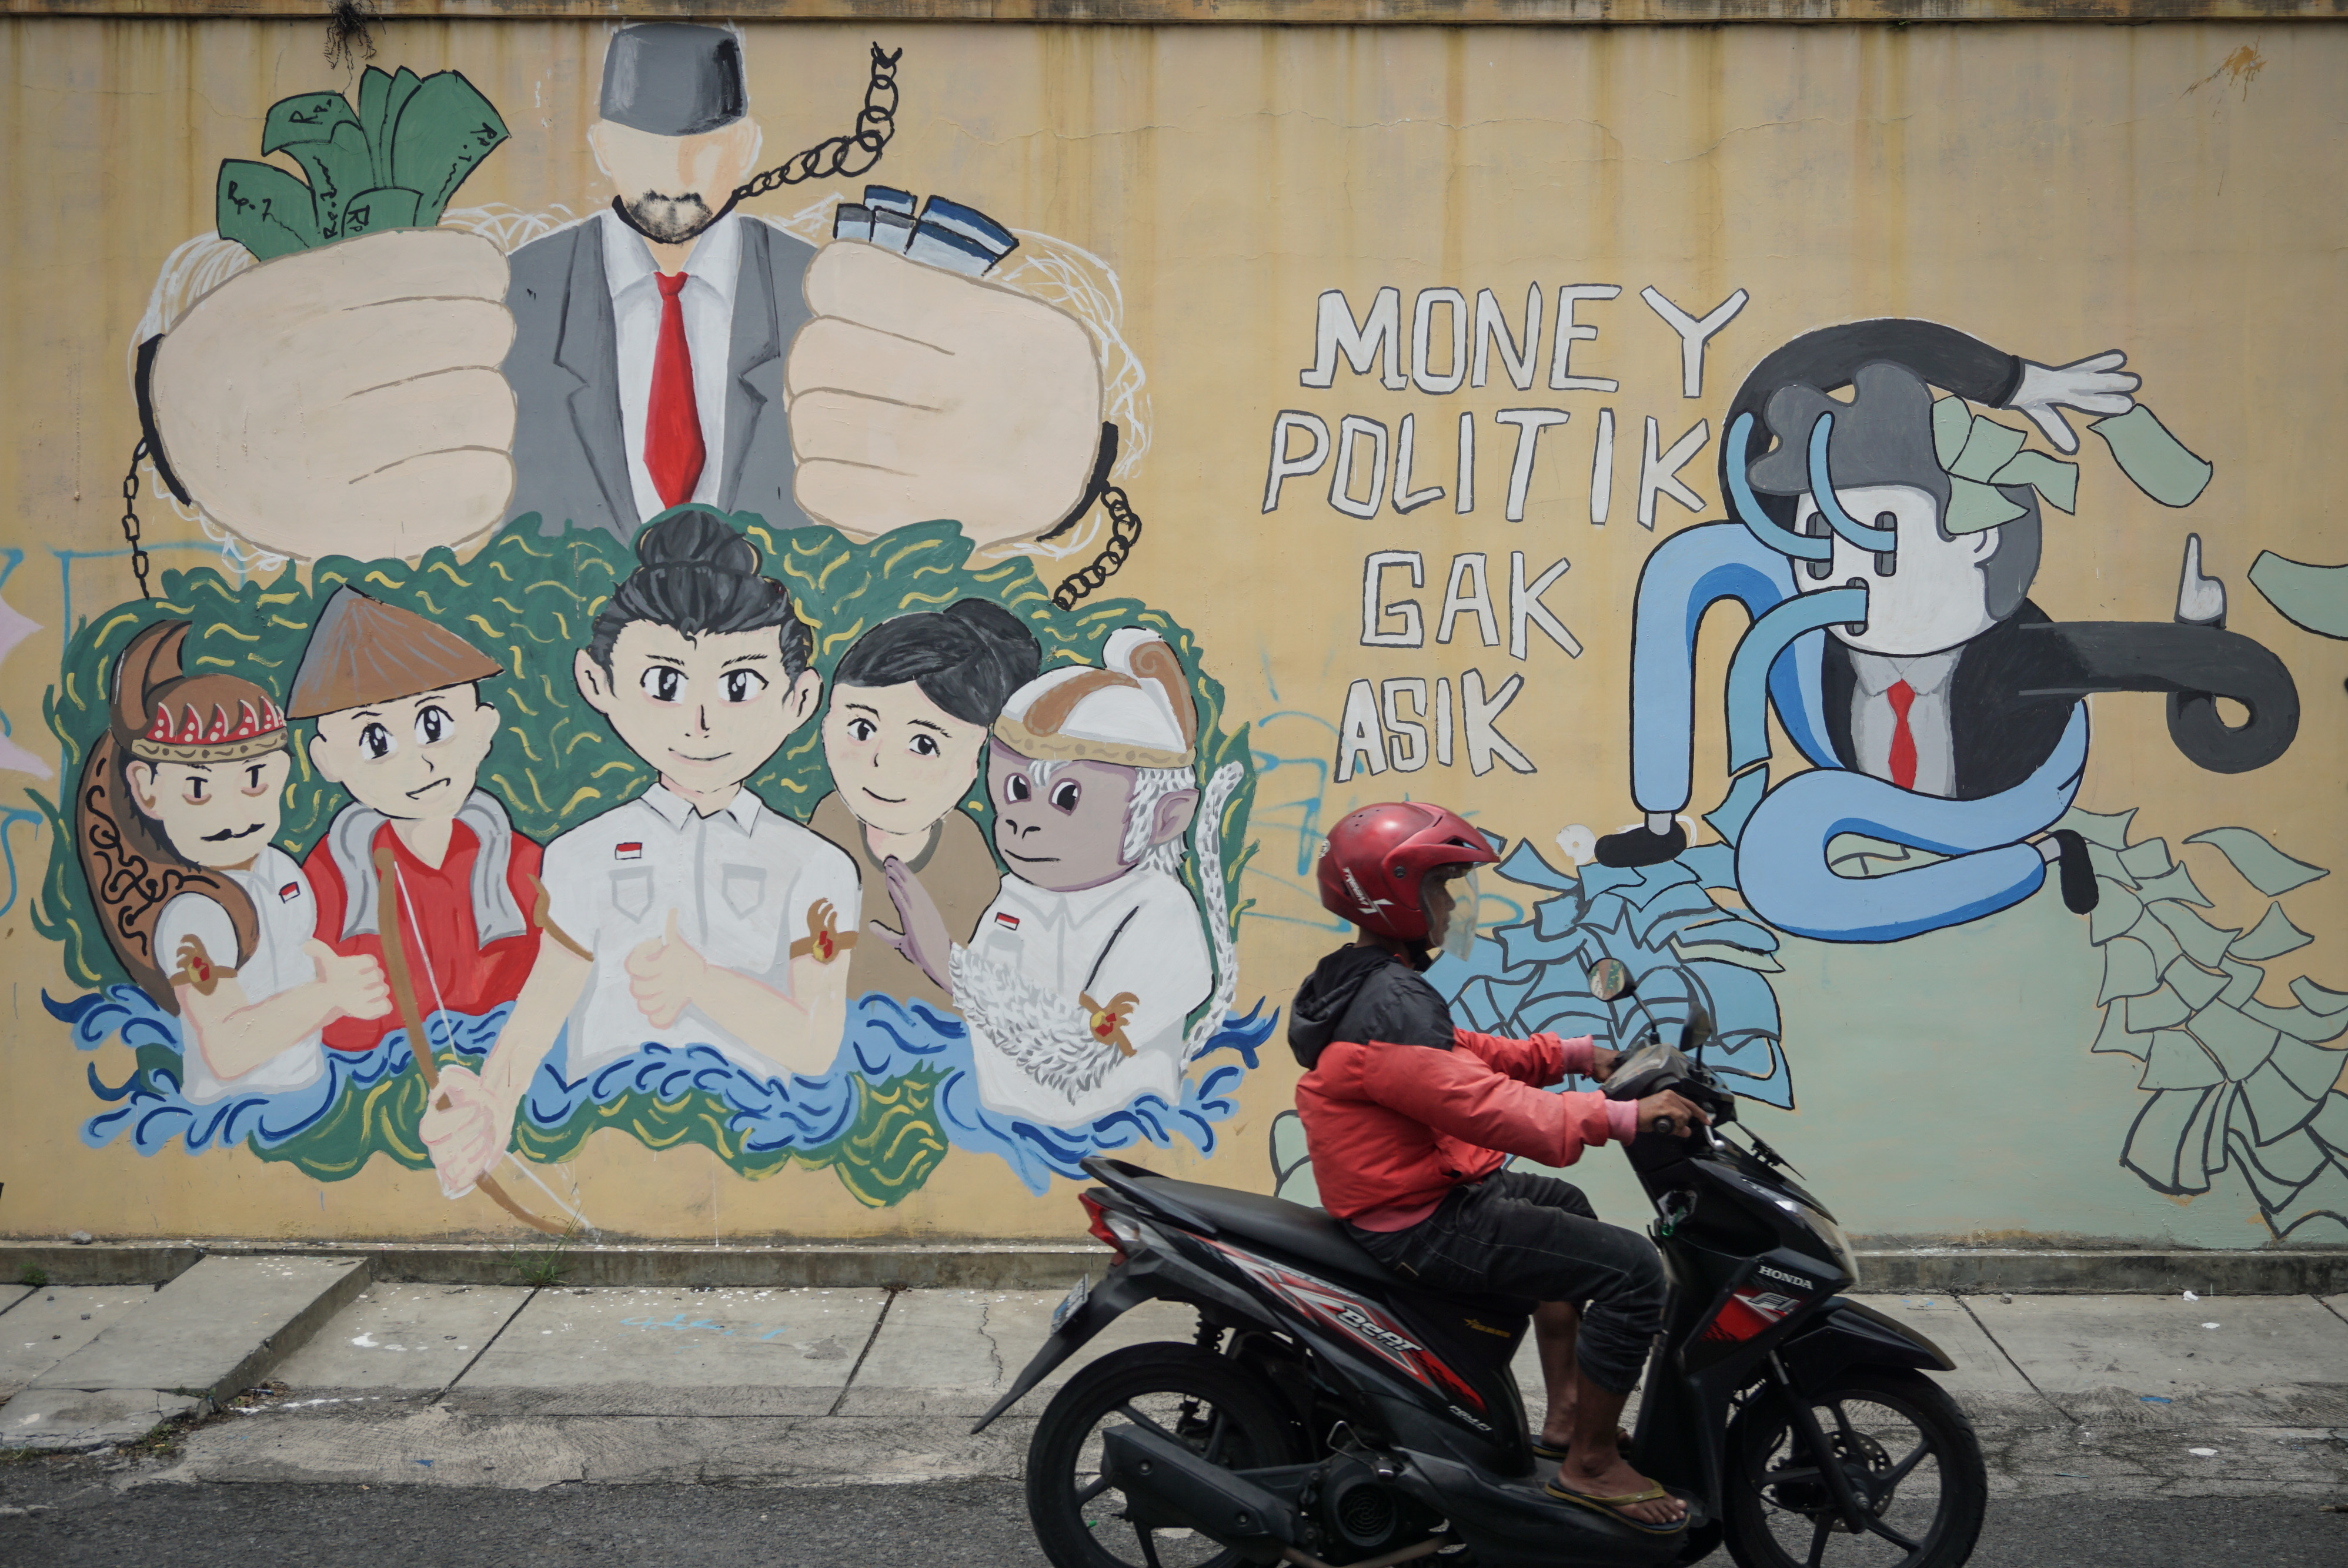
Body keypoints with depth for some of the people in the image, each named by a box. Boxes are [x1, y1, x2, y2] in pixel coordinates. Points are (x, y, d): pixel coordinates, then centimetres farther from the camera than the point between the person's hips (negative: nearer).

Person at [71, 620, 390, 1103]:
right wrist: (331, 997, -26)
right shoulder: (194, 919, -22)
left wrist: (332, 971, -1)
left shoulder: (278, 869, 2)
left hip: (307, 1079, 10)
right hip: (237, 1108, -10)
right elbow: (228, 1052, -27)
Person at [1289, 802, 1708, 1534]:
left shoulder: (1367, 984, 10)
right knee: (1632, 1268, -15)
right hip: (1426, 1227, -12)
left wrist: (1569, 1054, 12)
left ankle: (1565, 1417, 34)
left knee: (1564, 1206, 33)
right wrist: (1622, 1117, -30)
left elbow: (1461, 1055, 19)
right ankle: (1590, 1463, 1)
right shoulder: (1391, 1007, -25)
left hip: (1421, 1192, 12)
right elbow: (1484, 1105, -32)